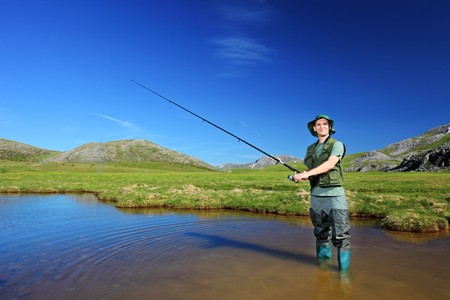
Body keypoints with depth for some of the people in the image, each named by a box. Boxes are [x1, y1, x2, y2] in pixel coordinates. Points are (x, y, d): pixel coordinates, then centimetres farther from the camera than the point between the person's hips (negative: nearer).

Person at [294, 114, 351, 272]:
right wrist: (302, 176, -6)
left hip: (334, 194, -5)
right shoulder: (310, 149, 15)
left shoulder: (337, 145, -2)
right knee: (321, 233, 13)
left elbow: (330, 164, -18)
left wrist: (306, 173, -26)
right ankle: (323, 263, 26)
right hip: (316, 194, 5)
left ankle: (344, 269, 4)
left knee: (340, 235, -5)